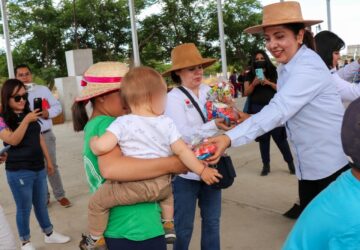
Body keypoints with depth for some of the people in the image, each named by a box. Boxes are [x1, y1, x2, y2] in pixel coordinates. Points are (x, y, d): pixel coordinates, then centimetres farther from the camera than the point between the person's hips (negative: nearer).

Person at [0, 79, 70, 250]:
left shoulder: (30, 115, 7)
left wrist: (48, 161, 16)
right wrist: (25, 121, -32)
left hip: (38, 168, 5)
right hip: (18, 172, -5)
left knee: (41, 204, 19)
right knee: (24, 208, 7)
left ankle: (49, 234, 35)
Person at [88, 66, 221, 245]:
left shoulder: (122, 123, -9)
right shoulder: (167, 123, 0)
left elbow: (102, 146, -17)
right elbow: (182, 151, 1)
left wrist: (93, 142, 7)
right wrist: (202, 170, 11)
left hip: (134, 185, -4)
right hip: (162, 184, 5)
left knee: (97, 202, 13)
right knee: (167, 192, 41)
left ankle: (96, 240, 23)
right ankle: (168, 226, 42)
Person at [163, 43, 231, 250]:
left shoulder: (209, 91, 3)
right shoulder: (173, 98, -11)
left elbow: (220, 119, 3)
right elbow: (183, 135, -20)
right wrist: (214, 126, -29)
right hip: (185, 170, -4)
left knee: (212, 221, 19)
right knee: (184, 226, 10)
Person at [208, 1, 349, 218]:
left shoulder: (309, 67, -23)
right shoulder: (285, 68, 7)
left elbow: (279, 110, -34)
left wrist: (229, 138, -41)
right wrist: (252, 118, -7)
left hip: (331, 164, -8)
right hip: (309, 166, 8)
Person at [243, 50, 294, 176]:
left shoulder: (273, 72, 5)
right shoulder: (250, 75, 7)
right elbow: (246, 93, 3)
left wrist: (269, 83, -15)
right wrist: (254, 84, -15)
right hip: (258, 109, 2)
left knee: (280, 137, -1)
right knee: (263, 138, 7)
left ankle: (290, 162, 12)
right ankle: (266, 165, 15)